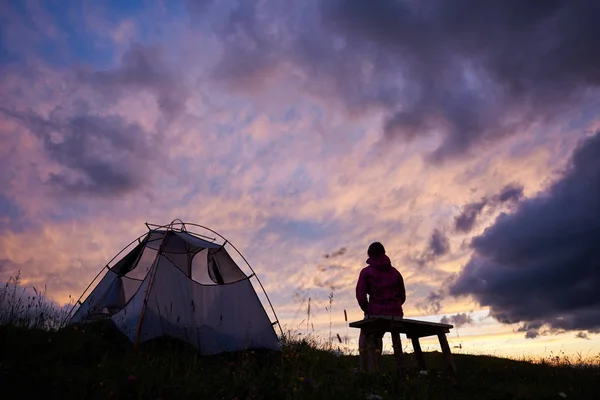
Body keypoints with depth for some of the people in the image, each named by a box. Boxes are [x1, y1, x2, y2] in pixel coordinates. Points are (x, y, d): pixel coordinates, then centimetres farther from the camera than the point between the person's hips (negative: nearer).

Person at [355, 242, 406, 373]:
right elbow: (402, 296, 12)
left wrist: (367, 310, 6)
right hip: (396, 314, 5)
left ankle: (366, 371, 13)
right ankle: (374, 367, 30)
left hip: (377, 313, -4)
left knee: (366, 338, 22)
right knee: (377, 337, 30)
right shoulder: (395, 272, 13)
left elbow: (360, 294, -8)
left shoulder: (366, 272, 0)